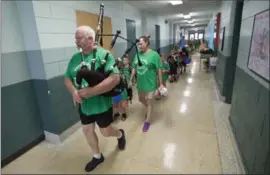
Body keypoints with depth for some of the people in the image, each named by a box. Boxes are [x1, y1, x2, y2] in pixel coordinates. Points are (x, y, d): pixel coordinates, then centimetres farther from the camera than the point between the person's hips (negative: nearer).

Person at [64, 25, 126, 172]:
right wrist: (74, 91, -15)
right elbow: (67, 78, 8)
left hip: (101, 104, -6)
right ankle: (97, 156, 42)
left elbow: (115, 78, -28)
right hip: (84, 105, 6)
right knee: (87, 131, 17)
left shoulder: (103, 55, -19)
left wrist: (91, 91, -31)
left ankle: (120, 134, 47)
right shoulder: (75, 58, 1)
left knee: (105, 132, 11)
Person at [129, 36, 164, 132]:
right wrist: (131, 80, 10)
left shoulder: (154, 54, -14)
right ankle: (149, 109, 52)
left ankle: (147, 121, 26)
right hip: (140, 83, 6)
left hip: (150, 83, -6)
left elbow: (159, 70, -12)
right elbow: (134, 68, 8)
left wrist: (161, 83, -13)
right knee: (141, 99, 21)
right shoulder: (138, 54, 2)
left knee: (149, 102, 8)